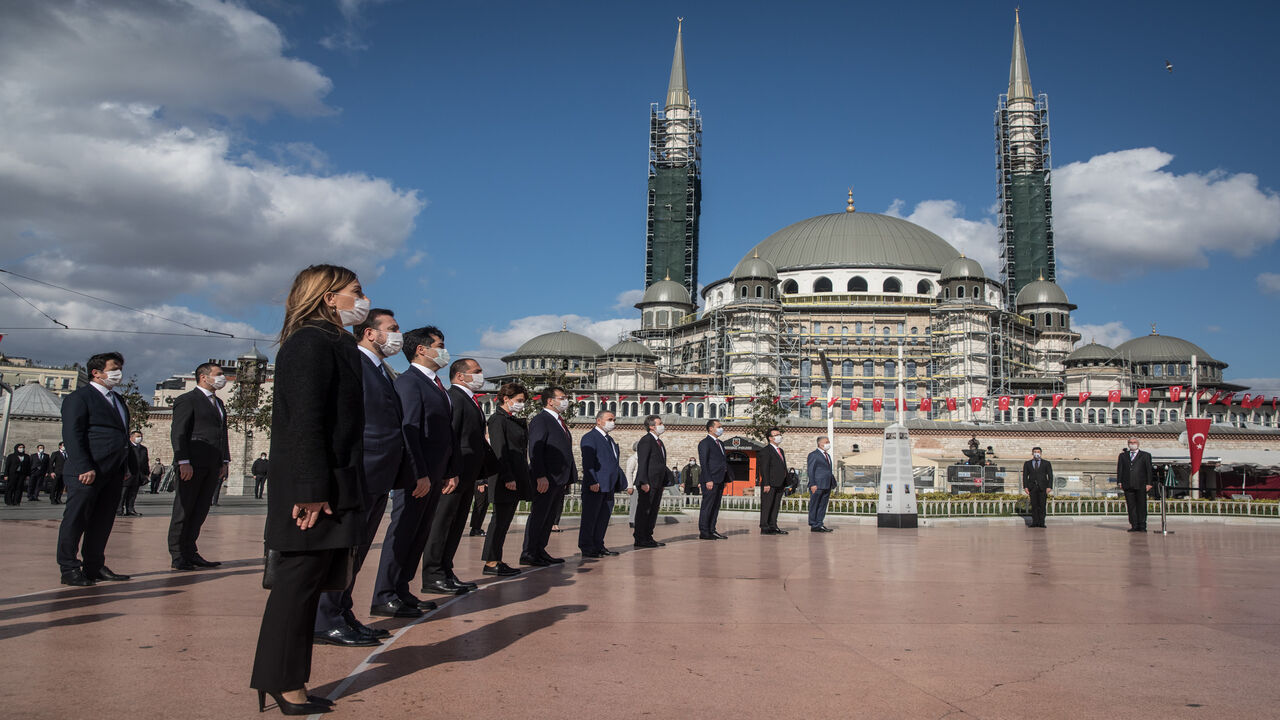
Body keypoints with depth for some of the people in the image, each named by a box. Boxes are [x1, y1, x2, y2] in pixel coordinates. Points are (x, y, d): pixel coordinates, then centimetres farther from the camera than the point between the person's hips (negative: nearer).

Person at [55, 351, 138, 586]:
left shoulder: (117, 400, 21)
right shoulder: (79, 398, -5)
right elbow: (71, 436, -12)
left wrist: (128, 467, 14)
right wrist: (84, 468, -20)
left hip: (113, 474, 8)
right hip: (88, 473, -8)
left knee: (103, 522, 11)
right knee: (75, 520, 0)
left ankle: (94, 567, 18)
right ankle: (69, 569, 6)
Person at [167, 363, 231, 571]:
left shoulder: (218, 403, 21)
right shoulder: (187, 400, -4)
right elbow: (177, 433, -10)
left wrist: (224, 461, 13)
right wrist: (184, 462, -18)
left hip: (212, 466, 8)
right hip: (193, 465, -8)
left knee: (200, 510, 8)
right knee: (184, 510, -1)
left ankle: (190, 553, 13)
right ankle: (177, 556, 4)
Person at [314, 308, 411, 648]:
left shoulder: (383, 371, 21)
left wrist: (408, 473, 14)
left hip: (380, 477, 9)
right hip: (358, 474, -9)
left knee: (355, 552, 14)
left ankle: (343, 615, 22)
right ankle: (325, 621, 4)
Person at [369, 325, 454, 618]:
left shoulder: (438, 387, 20)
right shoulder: (409, 381, -9)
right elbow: (409, 429, -17)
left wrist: (451, 471, 14)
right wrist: (419, 474, -22)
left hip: (434, 474, 9)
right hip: (416, 474, -9)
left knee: (419, 535, 11)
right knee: (403, 531, -5)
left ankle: (401, 592, 18)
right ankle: (384, 597, 0)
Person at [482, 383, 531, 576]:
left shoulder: (517, 421, 19)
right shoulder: (497, 419, -8)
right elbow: (499, 451, -15)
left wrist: (524, 478, 14)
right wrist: (508, 478, -21)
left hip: (517, 478, 9)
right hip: (505, 478, -9)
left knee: (505, 520, 10)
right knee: (500, 519, -6)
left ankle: (496, 560, 14)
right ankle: (491, 562, -2)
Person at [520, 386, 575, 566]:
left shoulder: (560, 422, 20)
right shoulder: (540, 420, -9)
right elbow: (535, 451, -17)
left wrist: (569, 477, 15)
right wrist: (541, 476, -24)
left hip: (560, 479, 9)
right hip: (546, 479, -9)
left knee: (549, 517, 12)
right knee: (538, 515, -5)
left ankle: (540, 551, 18)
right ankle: (528, 554, 1)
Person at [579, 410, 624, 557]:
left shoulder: (609, 440, 22)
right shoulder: (590, 438, -7)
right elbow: (587, 462, -16)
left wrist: (621, 483, 16)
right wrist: (593, 482, -24)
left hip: (609, 486, 9)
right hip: (595, 486, -9)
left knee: (604, 517, 12)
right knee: (590, 517, -2)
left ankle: (598, 546, 19)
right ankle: (587, 548, 2)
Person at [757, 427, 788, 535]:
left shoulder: (781, 451, 20)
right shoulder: (766, 451, -8)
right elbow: (764, 468, -14)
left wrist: (786, 483, 15)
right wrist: (766, 484, -19)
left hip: (779, 484, 9)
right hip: (770, 485, -9)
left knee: (776, 506, 10)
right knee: (766, 506, -5)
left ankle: (773, 527, 15)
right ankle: (764, 528, -2)